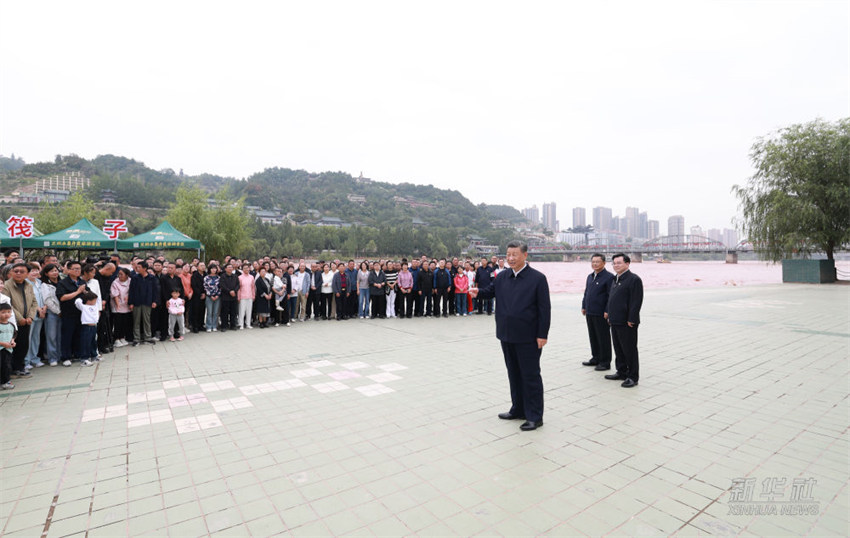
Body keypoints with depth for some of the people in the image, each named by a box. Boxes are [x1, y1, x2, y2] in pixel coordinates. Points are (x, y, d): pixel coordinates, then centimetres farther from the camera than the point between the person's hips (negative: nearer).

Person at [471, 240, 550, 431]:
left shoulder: (537, 278, -9)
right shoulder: (502, 276, 7)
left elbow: (544, 308, -10)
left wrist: (542, 335, -14)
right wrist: (479, 291, -5)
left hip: (528, 338, -6)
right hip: (507, 335, 6)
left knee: (530, 376, 5)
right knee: (513, 373, 17)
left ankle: (535, 416, 17)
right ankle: (518, 410, 33)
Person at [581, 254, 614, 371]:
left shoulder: (609, 277, -10)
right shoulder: (590, 276, 15)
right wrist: (584, 306, 16)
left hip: (601, 314, -7)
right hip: (590, 313, 8)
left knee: (603, 338, 2)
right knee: (593, 337, 16)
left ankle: (605, 362, 12)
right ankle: (596, 358, 29)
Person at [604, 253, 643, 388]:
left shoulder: (634, 279, -13)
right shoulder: (616, 279, 15)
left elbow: (636, 301, -18)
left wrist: (631, 320, -19)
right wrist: (608, 313, 16)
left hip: (626, 323, -9)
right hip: (615, 321, 9)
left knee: (629, 350, 1)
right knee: (618, 349, 17)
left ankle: (632, 377, 12)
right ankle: (621, 372, 29)